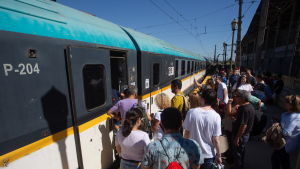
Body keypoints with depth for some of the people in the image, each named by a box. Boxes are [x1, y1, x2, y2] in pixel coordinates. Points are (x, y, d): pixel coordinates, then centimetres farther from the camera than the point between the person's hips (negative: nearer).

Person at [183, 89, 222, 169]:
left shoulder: (191, 112, -18)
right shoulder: (216, 117, -20)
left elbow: (186, 133, -9)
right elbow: (216, 139, -15)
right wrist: (219, 156, 2)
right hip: (209, 155, 0)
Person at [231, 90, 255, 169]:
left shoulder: (245, 109, -29)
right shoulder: (248, 105, 3)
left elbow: (243, 125, -28)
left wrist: (237, 137, -23)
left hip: (241, 135, -10)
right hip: (244, 134, 10)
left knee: (237, 153, 8)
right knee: (240, 152, 26)